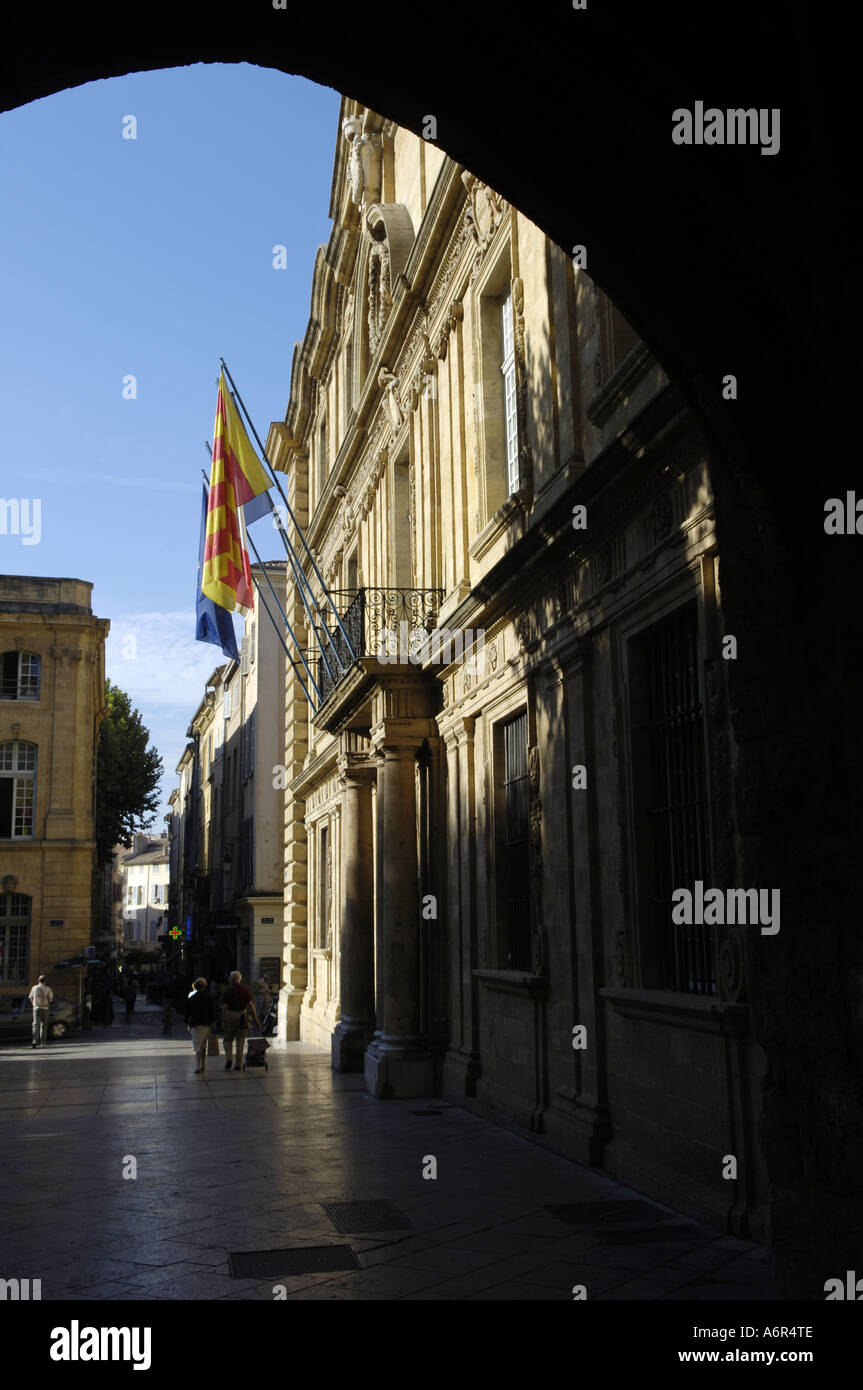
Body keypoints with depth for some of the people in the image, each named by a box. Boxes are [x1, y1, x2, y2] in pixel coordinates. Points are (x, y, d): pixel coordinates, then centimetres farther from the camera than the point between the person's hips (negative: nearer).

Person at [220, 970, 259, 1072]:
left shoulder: (228, 990, -5)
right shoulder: (244, 989, 5)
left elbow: (224, 1006, -9)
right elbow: (251, 1004, 1)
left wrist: (222, 1019, -6)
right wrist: (255, 1017, 3)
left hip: (230, 1015, -3)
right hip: (242, 1015, 3)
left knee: (228, 1039, 11)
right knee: (240, 1041, 9)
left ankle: (228, 1058, -10)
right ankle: (239, 1065, 9)